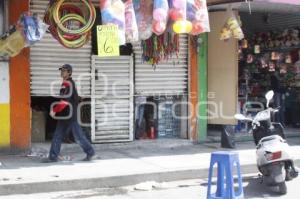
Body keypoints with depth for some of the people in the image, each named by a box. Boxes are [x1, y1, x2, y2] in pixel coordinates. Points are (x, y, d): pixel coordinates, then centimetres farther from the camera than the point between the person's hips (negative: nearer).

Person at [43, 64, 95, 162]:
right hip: (64, 116, 10)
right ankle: (53, 156, 10)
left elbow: (65, 100, -23)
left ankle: (90, 152, 11)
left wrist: (54, 110, -20)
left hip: (70, 115, -10)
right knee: (57, 136, 7)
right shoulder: (65, 84, 15)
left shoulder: (68, 84, -15)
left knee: (78, 136, -1)